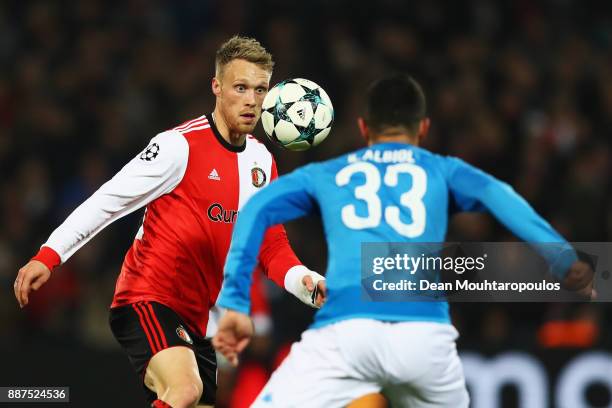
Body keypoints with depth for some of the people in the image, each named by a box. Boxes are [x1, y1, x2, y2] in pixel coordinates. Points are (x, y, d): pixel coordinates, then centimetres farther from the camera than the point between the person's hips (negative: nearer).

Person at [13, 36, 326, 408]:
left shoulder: (262, 160, 9)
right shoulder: (180, 145, -12)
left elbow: (271, 245, 12)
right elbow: (107, 201, -11)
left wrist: (305, 281, -8)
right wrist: (48, 255, -19)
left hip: (202, 321, 8)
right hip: (148, 300, -8)